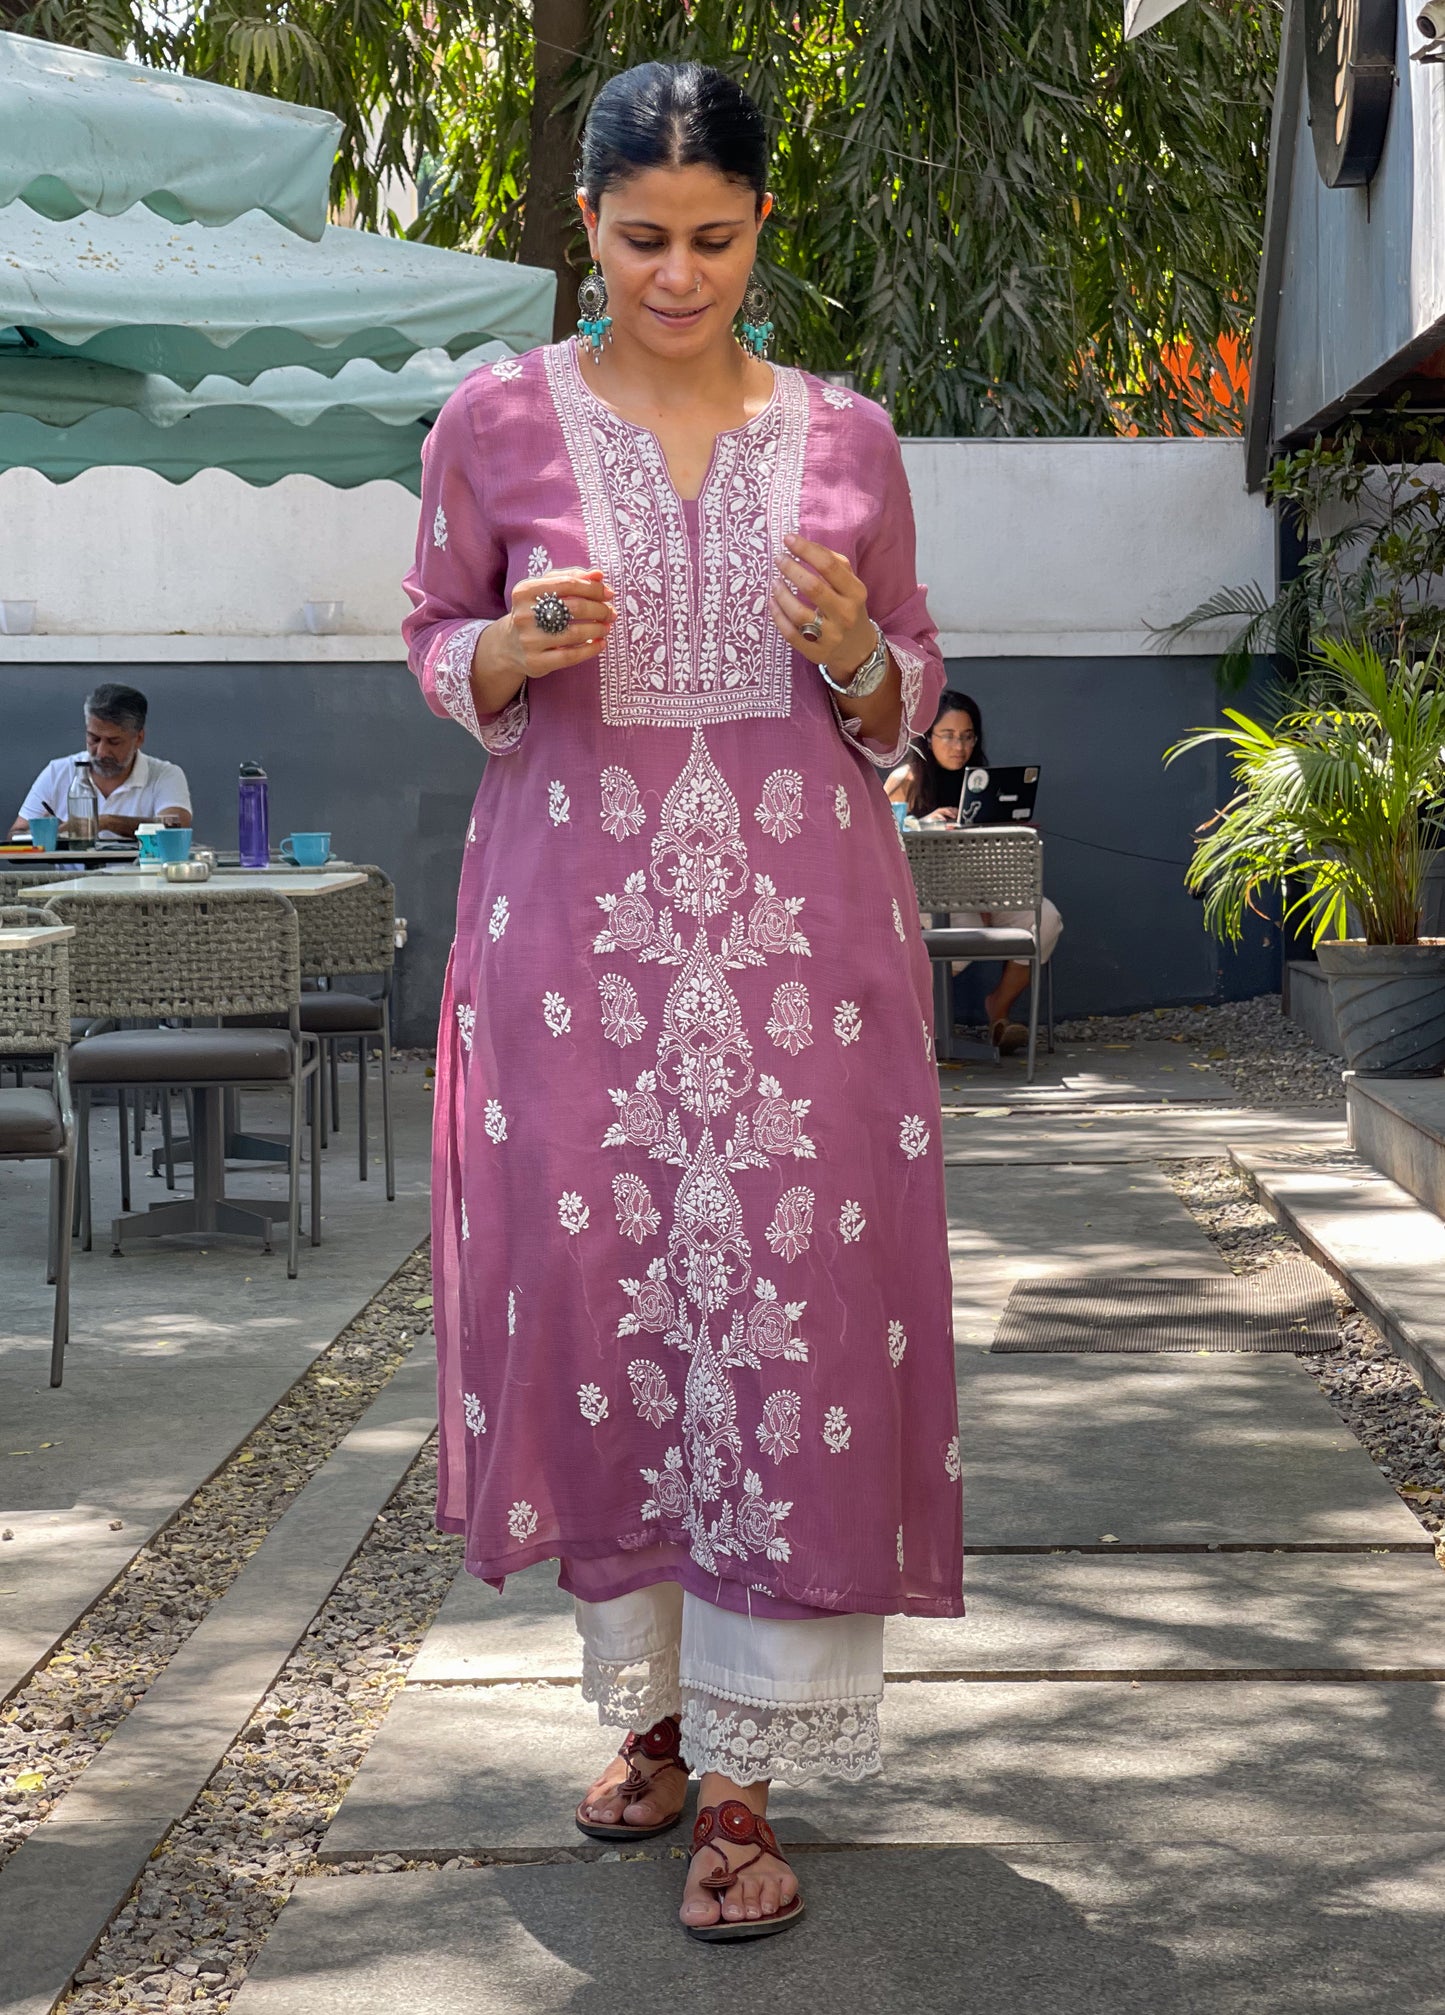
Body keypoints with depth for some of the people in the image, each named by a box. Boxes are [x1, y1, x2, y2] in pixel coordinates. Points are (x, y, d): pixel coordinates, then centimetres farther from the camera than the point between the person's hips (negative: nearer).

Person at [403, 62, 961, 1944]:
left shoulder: (843, 436, 7)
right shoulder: (497, 422, 4)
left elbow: (910, 693, 14)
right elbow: (435, 641, 13)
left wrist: (857, 658, -9)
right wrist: (518, 652, -9)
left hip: (801, 931, 0)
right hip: (579, 926, 0)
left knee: (795, 1311, -5)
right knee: (597, 1300, 2)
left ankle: (750, 1774, 3)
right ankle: (654, 1698, 23)